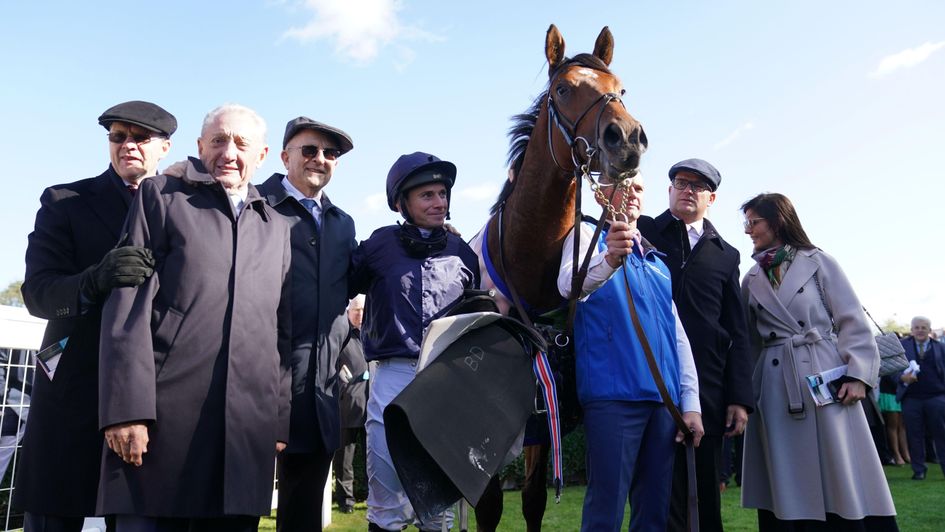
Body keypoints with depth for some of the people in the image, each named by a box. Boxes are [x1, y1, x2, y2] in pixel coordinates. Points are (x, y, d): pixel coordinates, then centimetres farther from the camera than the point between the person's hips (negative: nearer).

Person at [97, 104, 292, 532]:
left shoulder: (277, 227, 19)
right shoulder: (161, 196, 9)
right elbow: (128, 305, -1)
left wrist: (279, 420, 9)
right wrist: (128, 409, -11)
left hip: (248, 428, 3)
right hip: (164, 417, -3)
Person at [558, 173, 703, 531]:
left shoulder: (656, 261, 22)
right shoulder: (586, 235, 5)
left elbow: (677, 334, 19)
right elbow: (569, 284, -18)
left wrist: (691, 403, 10)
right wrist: (609, 259, -39)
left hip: (664, 397, 6)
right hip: (613, 391, -6)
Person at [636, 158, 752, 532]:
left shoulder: (726, 255, 15)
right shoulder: (641, 231, 9)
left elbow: (737, 332, 12)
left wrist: (740, 398, 4)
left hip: (708, 387, 3)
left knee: (707, 492, 11)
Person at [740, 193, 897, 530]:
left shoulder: (818, 262, 4)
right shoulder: (751, 280, 13)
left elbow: (852, 320, -1)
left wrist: (858, 374, -11)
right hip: (776, 386, 3)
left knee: (841, 477, -2)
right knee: (791, 486, 5)